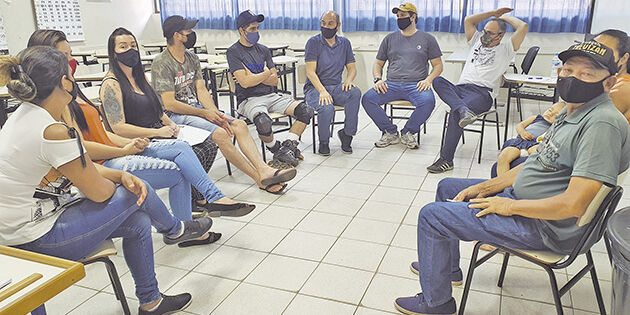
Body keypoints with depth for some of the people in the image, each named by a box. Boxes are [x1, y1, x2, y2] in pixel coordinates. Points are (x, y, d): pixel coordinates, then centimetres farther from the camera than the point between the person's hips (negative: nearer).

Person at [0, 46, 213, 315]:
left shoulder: (24, 115, 4)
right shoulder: (53, 132, -27)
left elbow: (80, 168, 8)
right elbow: (99, 192, -17)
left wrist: (122, 175, -7)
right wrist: (121, 183, 6)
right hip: (36, 240, -9)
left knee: (138, 222, 9)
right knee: (137, 193, -2)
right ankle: (175, 230, 31)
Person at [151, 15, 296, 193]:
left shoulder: (192, 59, 13)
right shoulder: (161, 64, -10)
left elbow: (201, 90, 8)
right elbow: (170, 104, -16)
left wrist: (215, 113, -10)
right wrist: (205, 113, -16)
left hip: (197, 108, 8)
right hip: (175, 116, -8)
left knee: (239, 125, -12)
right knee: (221, 133, -29)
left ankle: (264, 170, -23)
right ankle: (260, 179, -23)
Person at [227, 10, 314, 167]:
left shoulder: (264, 50, 17)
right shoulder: (233, 52, -1)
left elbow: (274, 80, 9)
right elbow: (245, 82, -13)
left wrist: (253, 77, -6)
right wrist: (266, 73, -1)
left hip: (271, 95, 6)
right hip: (249, 100, -6)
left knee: (306, 111, -15)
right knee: (264, 122, -39)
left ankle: (287, 149, -14)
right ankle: (276, 149, -7)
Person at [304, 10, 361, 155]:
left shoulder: (344, 43, 11)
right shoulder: (313, 42, -3)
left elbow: (352, 68, 11)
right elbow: (310, 71, -12)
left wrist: (348, 80, -15)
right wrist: (322, 91, -28)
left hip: (336, 87, 4)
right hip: (314, 88, -4)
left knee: (355, 92, -29)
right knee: (327, 108, -35)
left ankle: (347, 133, -13)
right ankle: (323, 142, -7)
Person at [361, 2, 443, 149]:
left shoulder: (427, 38, 13)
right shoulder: (390, 38, 19)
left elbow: (438, 65, 11)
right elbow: (378, 63, 20)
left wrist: (428, 79, -9)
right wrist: (378, 79, -1)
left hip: (416, 85, -2)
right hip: (391, 84, 2)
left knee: (428, 101, -35)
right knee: (367, 99, -24)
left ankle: (408, 132, -9)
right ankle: (390, 132, -7)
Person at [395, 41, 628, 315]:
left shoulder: (603, 124, -24)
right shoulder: (570, 112, 8)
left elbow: (574, 205, -30)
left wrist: (510, 206, -18)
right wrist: (484, 188, 7)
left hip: (549, 228, -10)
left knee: (431, 215, -13)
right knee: (448, 187, 21)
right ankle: (447, 266, 36)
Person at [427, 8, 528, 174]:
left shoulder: (506, 49, 14)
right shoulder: (477, 41, 29)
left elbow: (523, 27, 3)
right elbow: (468, 20, 27)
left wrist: (504, 17, 18)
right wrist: (493, 14, 29)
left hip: (483, 93, -5)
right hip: (460, 89, 6)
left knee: (455, 113, -35)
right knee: (438, 81, -27)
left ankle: (446, 159, -32)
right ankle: (463, 110, -48)